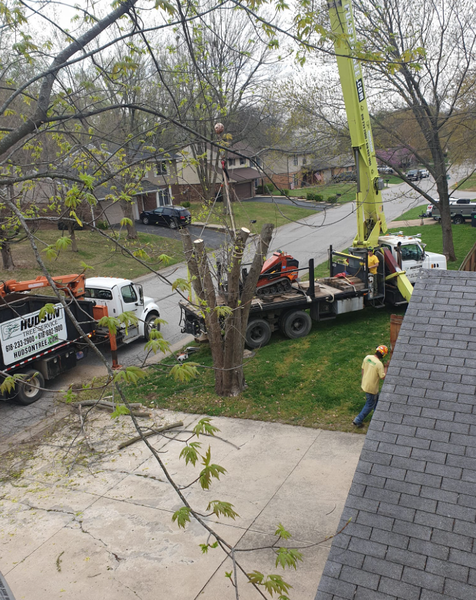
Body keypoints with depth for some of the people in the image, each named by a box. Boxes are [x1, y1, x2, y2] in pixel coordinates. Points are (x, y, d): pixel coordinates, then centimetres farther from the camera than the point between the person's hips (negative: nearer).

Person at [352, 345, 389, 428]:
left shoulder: (367, 357, -6)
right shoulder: (379, 364, -28)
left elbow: (363, 369, 5)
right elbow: (383, 377, -20)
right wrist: (386, 368, -7)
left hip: (365, 384, 8)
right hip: (371, 388, -8)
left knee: (376, 398, 30)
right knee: (369, 405, 9)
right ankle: (358, 420, 14)